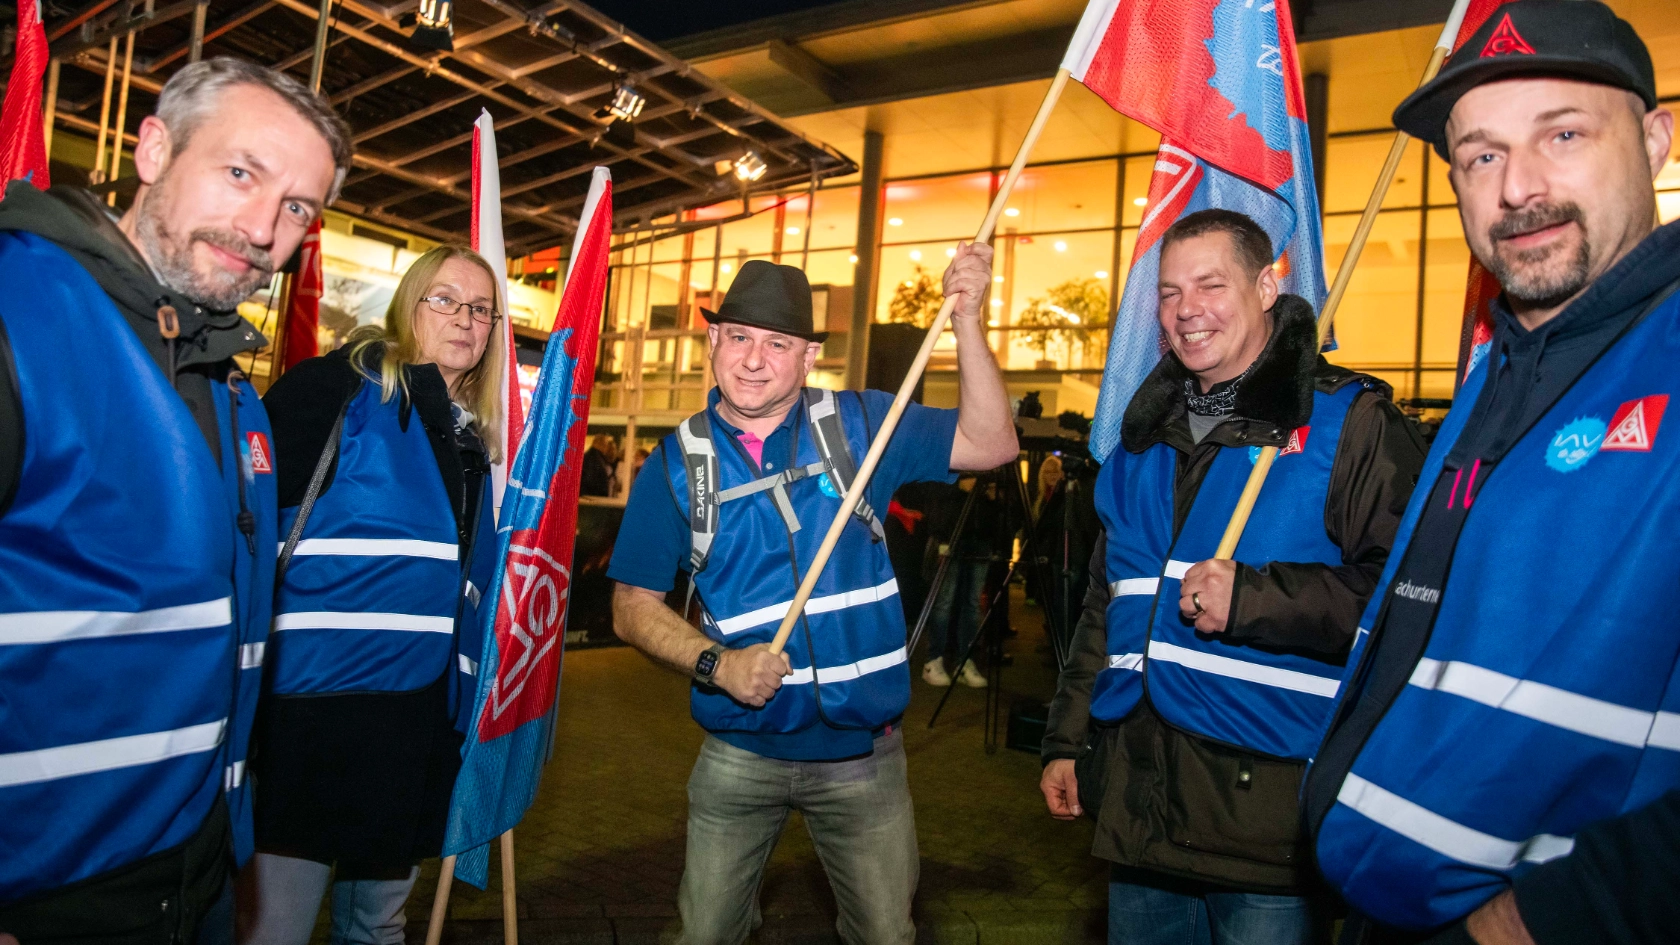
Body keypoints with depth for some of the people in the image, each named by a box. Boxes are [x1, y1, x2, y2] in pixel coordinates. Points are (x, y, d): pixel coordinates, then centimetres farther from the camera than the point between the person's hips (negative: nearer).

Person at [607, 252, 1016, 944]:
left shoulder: (858, 425, -4)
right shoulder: (679, 460, -3)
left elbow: (990, 444, -8)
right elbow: (634, 604, 0)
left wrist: (966, 320, -19)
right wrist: (716, 663, -17)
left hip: (863, 755, 0)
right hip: (738, 753, 1)